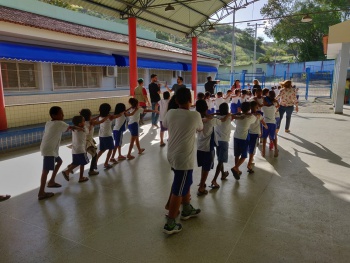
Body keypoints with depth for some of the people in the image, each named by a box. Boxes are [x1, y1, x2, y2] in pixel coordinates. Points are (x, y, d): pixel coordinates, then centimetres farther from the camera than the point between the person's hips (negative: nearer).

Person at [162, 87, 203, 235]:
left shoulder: (170, 113, -2)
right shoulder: (195, 115, -14)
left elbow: (164, 125, 18)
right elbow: (200, 129, 8)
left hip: (172, 155, 7)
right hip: (184, 158, -6)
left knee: (185, 184, 26)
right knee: (178, 191, 3)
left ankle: (187, 210, 43)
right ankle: (170, 224, 13)